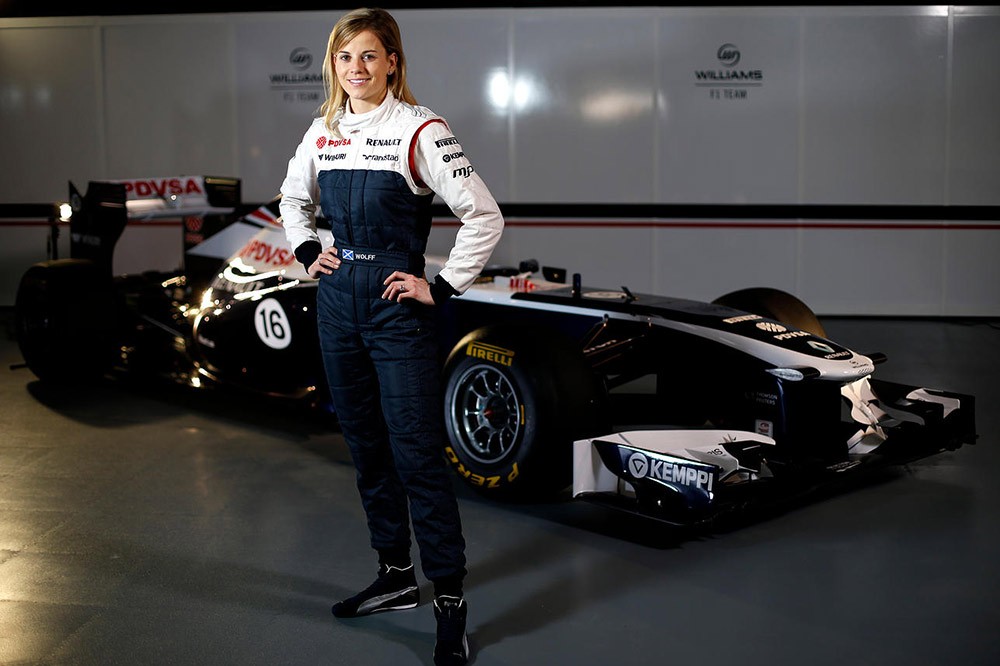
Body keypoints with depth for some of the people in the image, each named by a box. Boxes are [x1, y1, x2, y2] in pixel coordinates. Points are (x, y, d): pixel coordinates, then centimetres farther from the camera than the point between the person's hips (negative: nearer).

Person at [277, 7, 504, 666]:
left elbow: (484, 215, -13)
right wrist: (308, 252, 11)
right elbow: (294, 199, 27)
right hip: (337, 301, 7)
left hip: (396, 304, -7)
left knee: (418, 454, -6)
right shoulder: (323, 132, 9)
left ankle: (450, 599, 3)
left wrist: (442, 287, -13)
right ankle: (396, 575, 28)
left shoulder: (419, 130, -10)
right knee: (366, 445, 14)